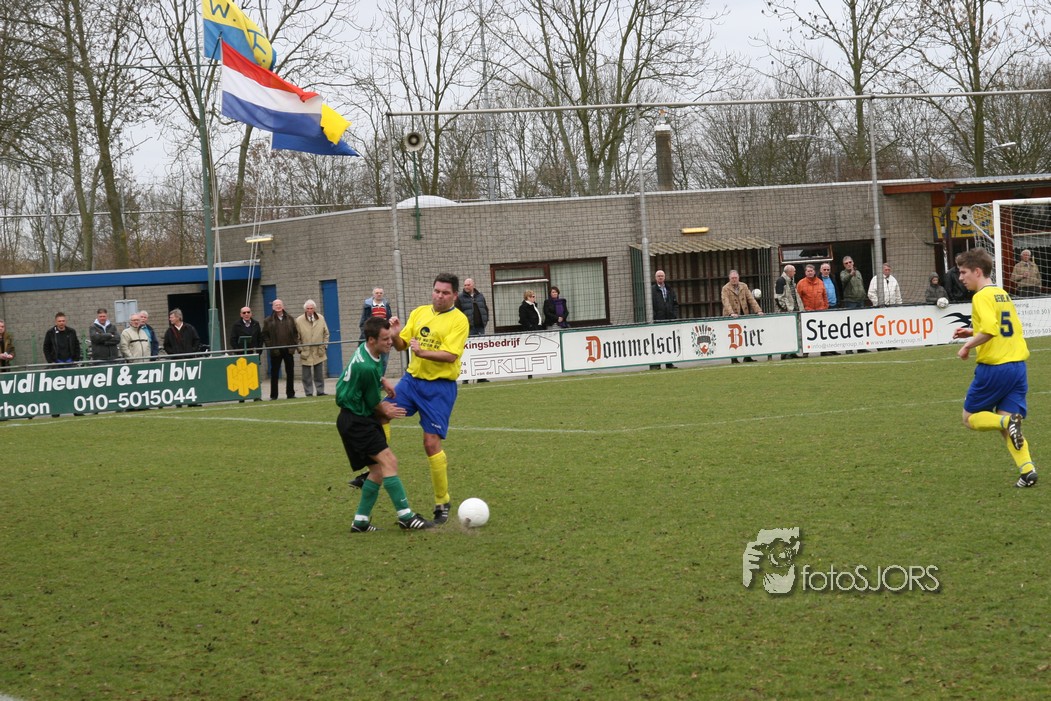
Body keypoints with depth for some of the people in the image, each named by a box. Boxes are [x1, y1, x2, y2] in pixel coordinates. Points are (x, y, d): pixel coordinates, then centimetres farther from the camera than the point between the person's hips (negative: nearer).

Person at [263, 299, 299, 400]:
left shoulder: (289, 319, 9)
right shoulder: (268, 321, 1)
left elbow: (295, 333, 11)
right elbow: (265, 335, 1)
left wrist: (294, 345, 0)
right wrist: (270, 346, -9)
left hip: (288, 350, 2)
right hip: (276, 351, -2)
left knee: (290, 372, 5)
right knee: (274, 373, 0)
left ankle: (290, 393, 13)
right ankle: (273, 395, 4)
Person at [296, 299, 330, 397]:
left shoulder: (321, 319, 4)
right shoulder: (299, 320, -4)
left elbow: (326, 334, 12)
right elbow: (297, 337, -1)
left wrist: (325, 345, 3)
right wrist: (300, 349, -6)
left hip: (319, 352, 2)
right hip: (305, 352, -2)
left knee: (319, 374, 7)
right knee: (307, 375, 0)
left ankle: (320, 391, 14)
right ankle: (308, 392, 5)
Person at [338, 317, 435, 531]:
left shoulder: (364, 350, 3)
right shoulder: (367, 367, -26)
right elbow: (374, 403, -11)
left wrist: (382, 382, 14)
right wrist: (386, 411, 9)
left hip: (362, 419, 10)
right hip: (356, 422, -10)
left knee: (378, 469, 9)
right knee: (388, 461, -18)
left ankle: (361, 521, 12)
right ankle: (405, 516, -21)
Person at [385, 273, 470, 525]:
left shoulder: (459, 320, -8)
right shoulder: (419, 313, 10)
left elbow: (450, 355, -19)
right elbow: (401, 345, 11)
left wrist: (423, 352, -31)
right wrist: (395, 334, -10)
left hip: (439, 387, -5)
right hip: (412, 378, 5)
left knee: (432, 442, -7)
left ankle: (442, 503, 5)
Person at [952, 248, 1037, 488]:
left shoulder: (982, 297, -11)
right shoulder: (1003, 294, 16)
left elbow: (989, 330, -25)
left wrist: (968, 345, -10)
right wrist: (973, 332, 21)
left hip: (994, 367, -8)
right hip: (1017, 366, 8)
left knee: (970, 417, 9)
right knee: (1007, 427, 7)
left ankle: (1007, 422, -19)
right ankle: (1027, 469, -13)